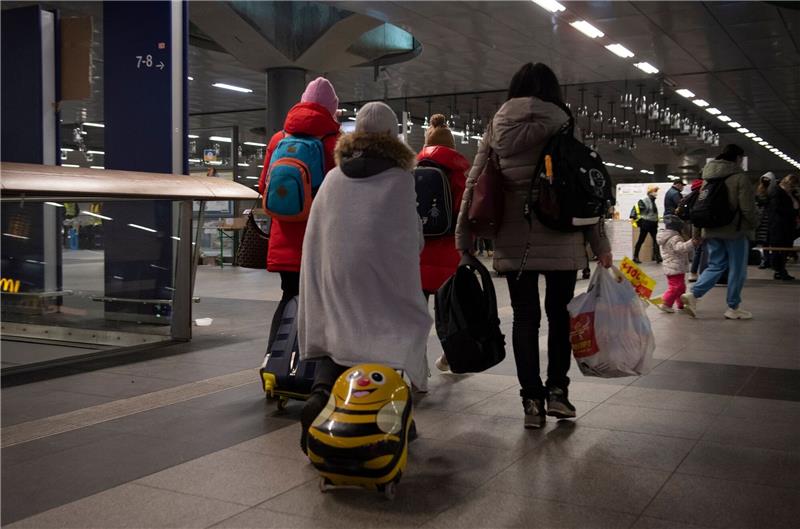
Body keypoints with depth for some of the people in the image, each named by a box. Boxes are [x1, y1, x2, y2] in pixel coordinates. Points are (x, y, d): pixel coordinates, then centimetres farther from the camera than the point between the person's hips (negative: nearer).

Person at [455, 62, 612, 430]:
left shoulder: (495, 131, 6)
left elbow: (473, 187, 3)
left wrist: (464, 243, 7)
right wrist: (601, 245, 1)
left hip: (512, 241, 2)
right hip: (560, 239, -2)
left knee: (525, 316, 8)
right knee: (559, 313, 14)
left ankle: (532, 400, 9)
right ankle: (556, 391, 12)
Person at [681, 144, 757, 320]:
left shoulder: (709, 178, 10)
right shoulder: (739, 177, -10)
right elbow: (747, 208, -14)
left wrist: (697, 232, 18)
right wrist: (752, 228, 1)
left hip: (712, 230, 6)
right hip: (735, 230, -6)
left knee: (715, 265, 13)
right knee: (737, 269, 5)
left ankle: (693, 294, -6)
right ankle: (733, 308, 11)